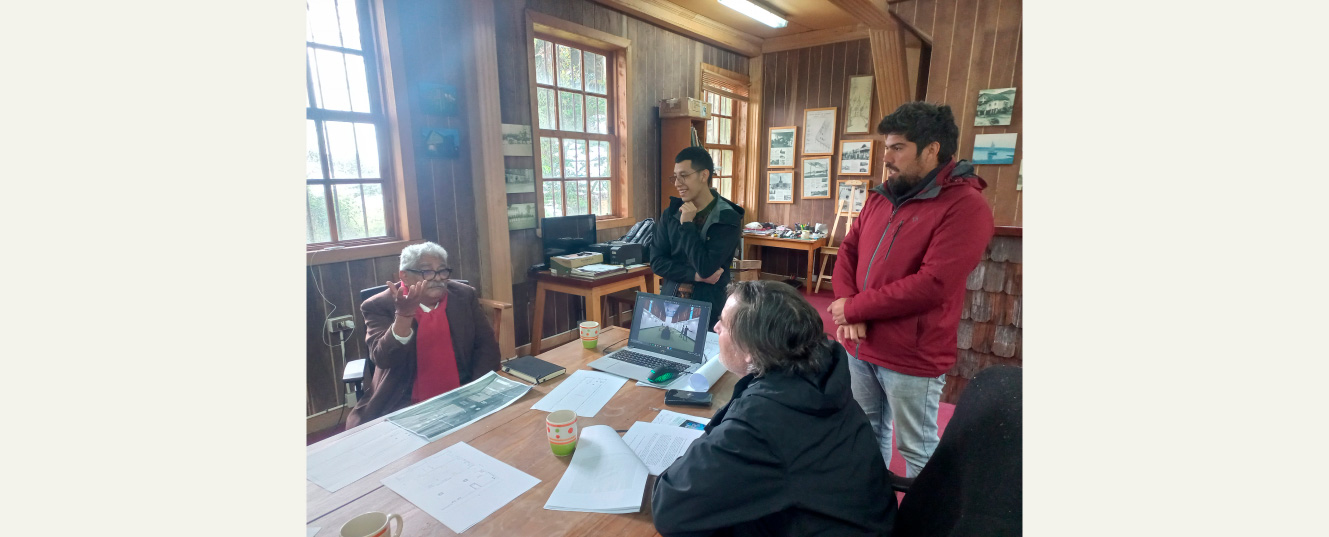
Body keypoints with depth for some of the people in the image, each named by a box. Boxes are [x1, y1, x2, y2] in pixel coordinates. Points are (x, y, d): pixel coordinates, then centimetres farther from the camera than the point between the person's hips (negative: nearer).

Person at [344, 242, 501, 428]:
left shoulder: (465, 296, 2)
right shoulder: (379, 306, -4)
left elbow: (487, 346, 3)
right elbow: (384, 360, -15)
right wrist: (404, 315, -28)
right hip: (403, 405, -1)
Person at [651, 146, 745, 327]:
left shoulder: (728, 218, -13)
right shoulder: (671, 213, 2)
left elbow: (706, 268, -20)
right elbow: (656, 261, -3)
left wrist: (687, 224, -17)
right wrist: (695, 275, -14)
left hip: (708, 311, -4)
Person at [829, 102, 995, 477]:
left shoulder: (965, 206, -14)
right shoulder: (881, 197, 9)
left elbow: (932, 285, -23)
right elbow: (848, 251, 7)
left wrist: (853, 307, -16)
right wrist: (846, 309, -11)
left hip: (912, 358, -7)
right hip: (860, 346, 7)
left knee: (917, 450, 10)